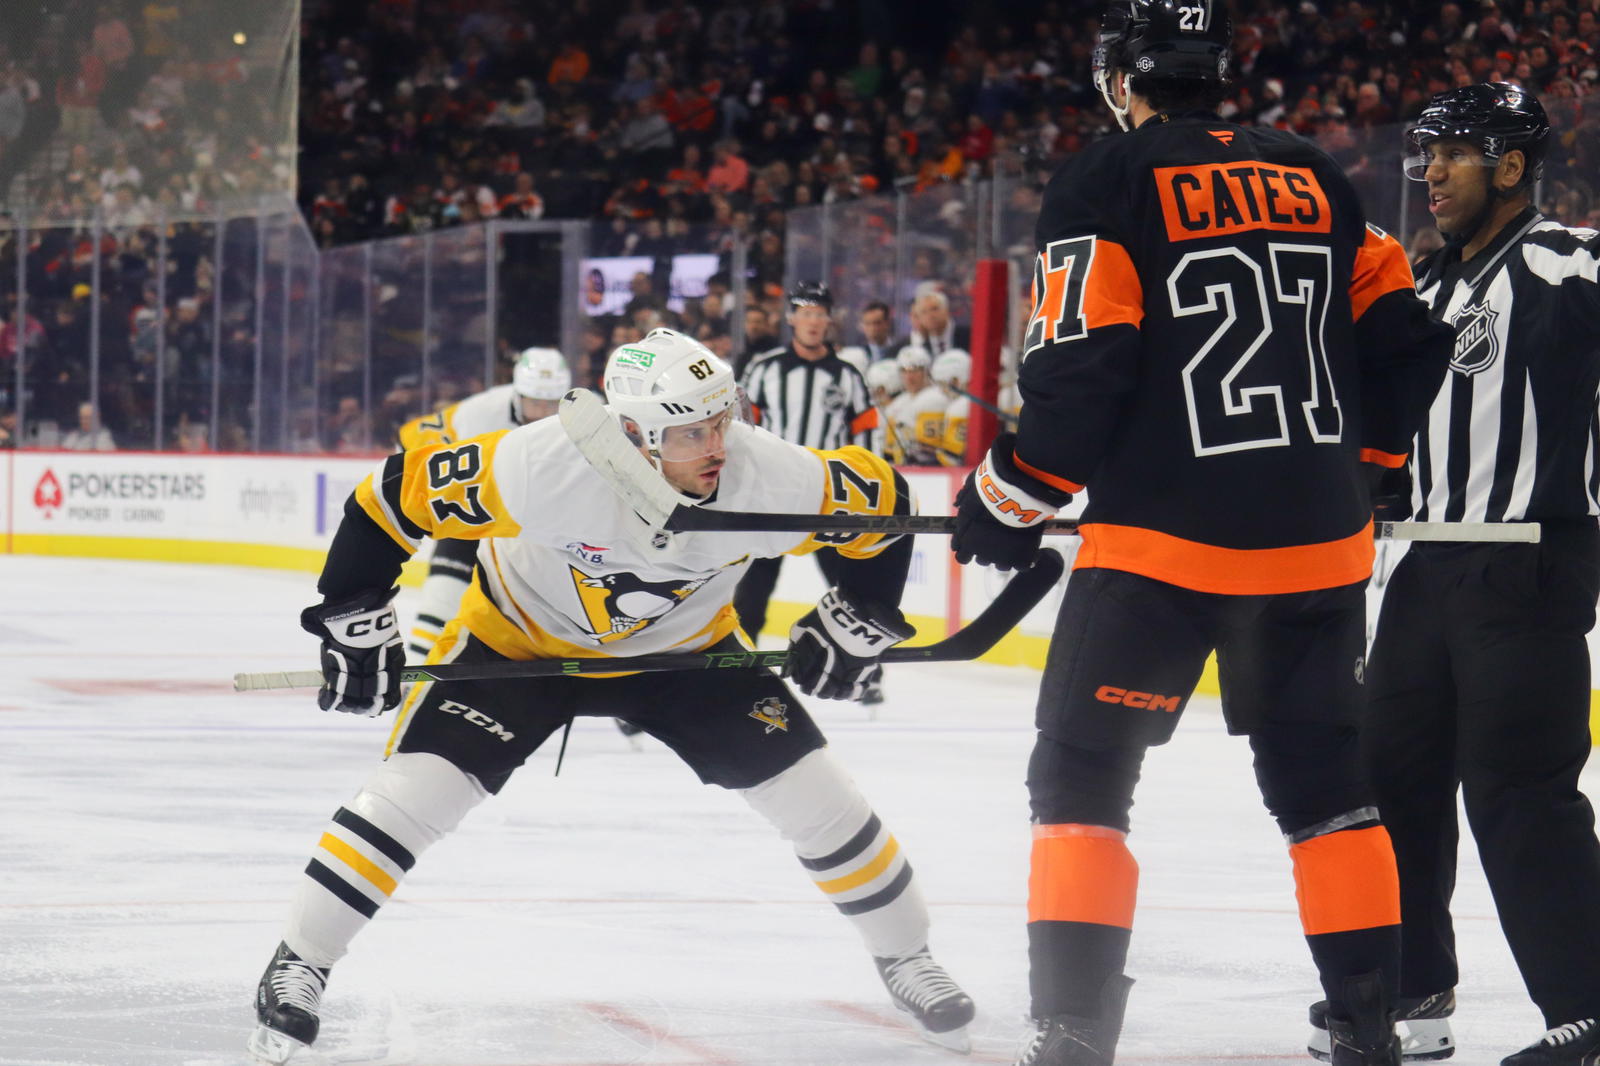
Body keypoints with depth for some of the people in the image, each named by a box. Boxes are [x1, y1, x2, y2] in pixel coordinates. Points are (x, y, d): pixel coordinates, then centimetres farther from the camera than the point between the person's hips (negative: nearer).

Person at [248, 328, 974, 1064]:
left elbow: (882, 500, -12)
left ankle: (904, 954, 21)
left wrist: (858, 622, -8)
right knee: (414, 788, -17)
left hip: (683, 644, 2)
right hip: (521, 636, -2)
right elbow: (399, 492, -27)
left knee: (811, 793, -3)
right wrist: (356, 621, -21)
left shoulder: (770, 478, -31)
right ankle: (300, 961, 1)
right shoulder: (543, 466, -38)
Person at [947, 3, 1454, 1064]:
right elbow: (1403, 336, 12)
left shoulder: (1107, 181, -6)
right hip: (1317, 538, 5)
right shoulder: (1315, 178, 11)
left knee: (1081, 771, 3)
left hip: (1164, 536, -5)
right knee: (1322, 778, 15)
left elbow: (1081, 368, -13)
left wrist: (1011, 497, -1)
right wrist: (1358, 460, 25)